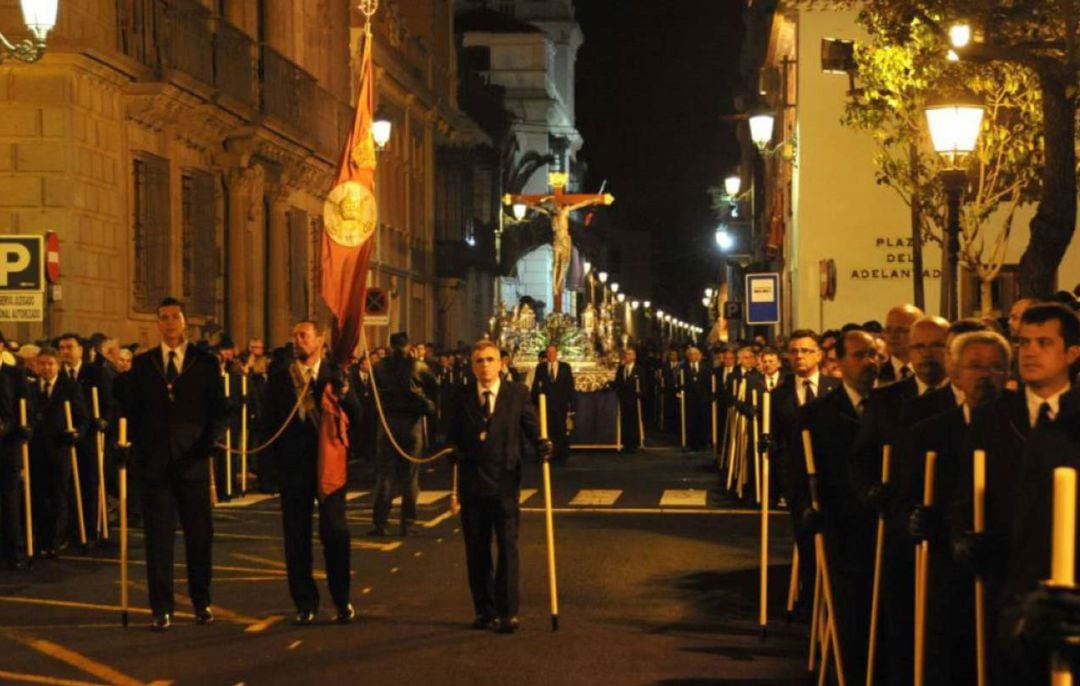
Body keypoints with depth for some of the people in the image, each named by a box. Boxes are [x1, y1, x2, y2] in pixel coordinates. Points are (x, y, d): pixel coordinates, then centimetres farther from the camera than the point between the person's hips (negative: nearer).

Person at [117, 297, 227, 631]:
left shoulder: (205, 363, 5)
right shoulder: (142, 363, 8)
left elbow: (219, 411, 3)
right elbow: (131, 409, 4)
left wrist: (209, 440, -11)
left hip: (192, 461, 0)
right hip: (153, 462, 0)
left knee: (199, 534, 7)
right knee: (158, 536, 1)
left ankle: (201, 602, 20)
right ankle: (162, 607, 7)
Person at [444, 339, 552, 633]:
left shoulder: (517, 393, 2)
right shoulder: (462, 396, 6)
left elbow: (531, 427, 2)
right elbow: (452, 432, 11)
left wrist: (542, 445, -17)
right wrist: (456, 450, -9)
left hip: (505, 481, -2)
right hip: (472, 483, 2)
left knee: (508, 548, -5)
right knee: (476, 550, 8)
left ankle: (507, 612, -1)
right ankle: (484, 610, 18)